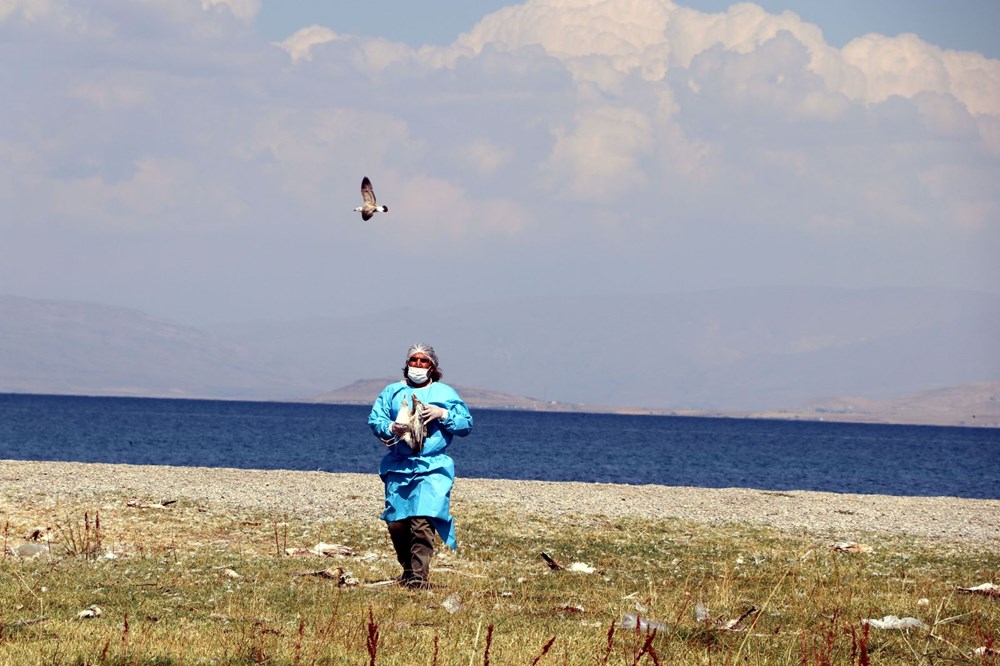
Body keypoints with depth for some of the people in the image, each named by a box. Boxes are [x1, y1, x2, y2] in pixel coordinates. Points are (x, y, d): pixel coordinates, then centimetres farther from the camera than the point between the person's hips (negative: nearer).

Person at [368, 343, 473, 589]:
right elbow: (374, 419, 6)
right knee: (396, 523, 0)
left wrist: (443, 414, -6)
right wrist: (391, 429, -14)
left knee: (423, 522, -17)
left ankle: (419, 576, -18)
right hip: (398, 466, 2)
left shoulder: (446, 393, 13)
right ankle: (408, 569, 20)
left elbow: (467, 425, 9)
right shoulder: (392, 392, 15)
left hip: (433, 468, -2)